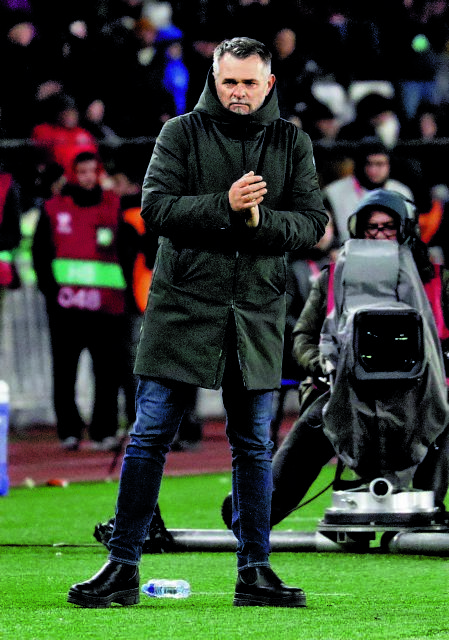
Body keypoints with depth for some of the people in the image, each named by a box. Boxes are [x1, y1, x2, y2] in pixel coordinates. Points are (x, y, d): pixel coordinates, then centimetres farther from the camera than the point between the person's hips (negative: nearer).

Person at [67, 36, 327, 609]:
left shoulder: (291, 143, 8)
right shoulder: (183, 133, 1)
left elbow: (312, 222, 4)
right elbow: (156, 208, -9)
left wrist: (259, 219, -14)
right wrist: (225, 206, -20)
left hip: (256, 313, 2)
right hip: (183, 304, -2)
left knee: (253, 447, 7)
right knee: (150, 437, -3)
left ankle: (254, 573, 15)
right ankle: (122, 568, 3)